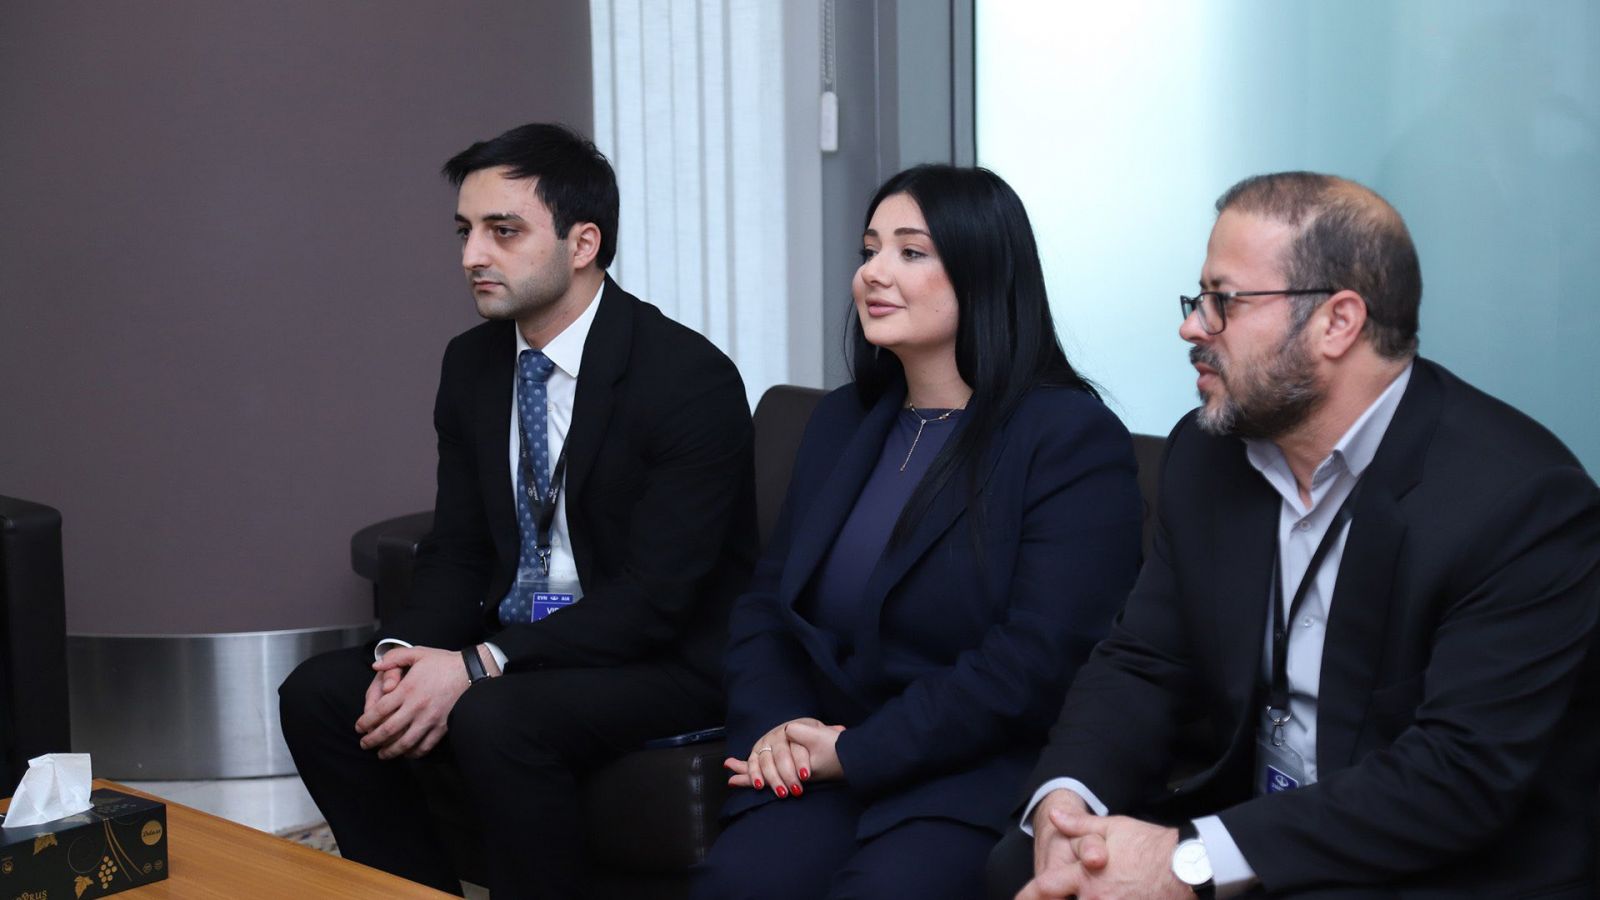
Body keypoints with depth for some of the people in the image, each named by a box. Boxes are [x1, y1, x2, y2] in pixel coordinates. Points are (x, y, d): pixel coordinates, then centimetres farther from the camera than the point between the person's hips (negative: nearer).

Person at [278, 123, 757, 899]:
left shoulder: (690, 379, -18)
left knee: (495, 719, -33)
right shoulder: (473, 362, 5)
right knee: (318, 693, -11)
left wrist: (476, 668, -26)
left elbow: (655, 596, -22)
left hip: (661, 661, -7)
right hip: (514, 646, 7)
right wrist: (407, 654, -13)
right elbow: (457, 549, 8)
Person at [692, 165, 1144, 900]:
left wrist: (857, 753, -15)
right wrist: (771, 724, -5)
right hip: (824, 766, 5)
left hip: (983, 776, -4)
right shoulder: (840, 421, 17)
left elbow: (1035, 662, -15)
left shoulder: (1073, 439, -5)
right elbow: (764, 605, 16)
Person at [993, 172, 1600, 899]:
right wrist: (1065, 802, -18)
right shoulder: (1205, 454, 3)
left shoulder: (1522, 498, -20)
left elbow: (1463, 774, -25)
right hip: (1239, 818, 6)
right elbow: (1141, 663, 5)